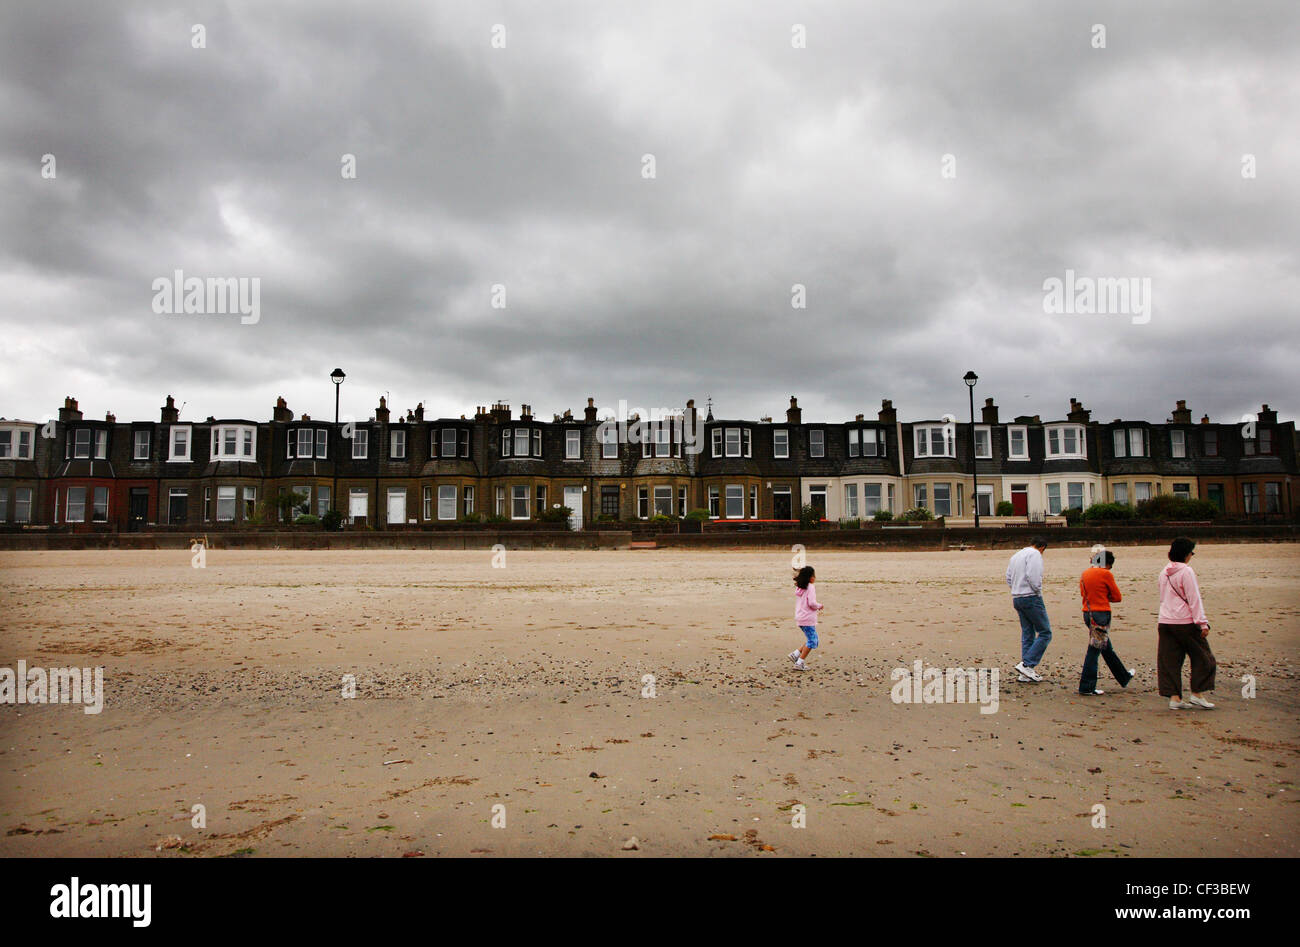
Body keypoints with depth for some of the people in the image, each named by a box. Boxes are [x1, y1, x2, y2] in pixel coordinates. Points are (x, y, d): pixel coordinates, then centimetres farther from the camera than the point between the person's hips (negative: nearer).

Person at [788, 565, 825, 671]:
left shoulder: (799, 588, 12)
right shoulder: (810, 587, -14)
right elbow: (812, 603, -20)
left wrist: (817, 606, 14)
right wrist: (820, 606, -2)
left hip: (800, 618, 9)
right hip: (808, 619, -9)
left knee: (812, 640, 18)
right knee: (812, 642, 0)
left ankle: (795, 654, 14)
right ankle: (800, 663, 1)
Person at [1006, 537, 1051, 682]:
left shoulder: (1016, 556, 19)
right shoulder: (1035, 554, -8)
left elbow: (1008, 579, 18)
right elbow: (1033, 576, -21)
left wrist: (1017, 590, 14)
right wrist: (1038, 590, -7)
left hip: (1016, 598, 9)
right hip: (1031, 598, -9)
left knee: (1027, 634, 11)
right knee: (1045, 633, -2)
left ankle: (1026, 674, 10)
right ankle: (1027, 664, -10)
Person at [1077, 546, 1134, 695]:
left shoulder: (1085, 573, 9)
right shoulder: (1106, 574, -11)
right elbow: (1117, 597, -5)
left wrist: (1099, 597, 7)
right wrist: (1106, 597, 10)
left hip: (1087, 613, 8)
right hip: (1101, 614, -8)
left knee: (1107, 648, 22)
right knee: (1094, 651, -4)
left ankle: (1124, 677, 41)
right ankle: (1086, 688, -1)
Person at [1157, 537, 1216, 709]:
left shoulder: (1164, 572, 12)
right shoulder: (1186, 571, -10)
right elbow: (1194, 599, -13)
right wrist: (1203, 623, -11)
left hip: (1165, 622, 7)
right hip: (1185, 622, -7)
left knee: (1170, 660, 6)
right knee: (1202, 657, 9)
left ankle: (1174, 697, 6)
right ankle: (1198, 693, 9)